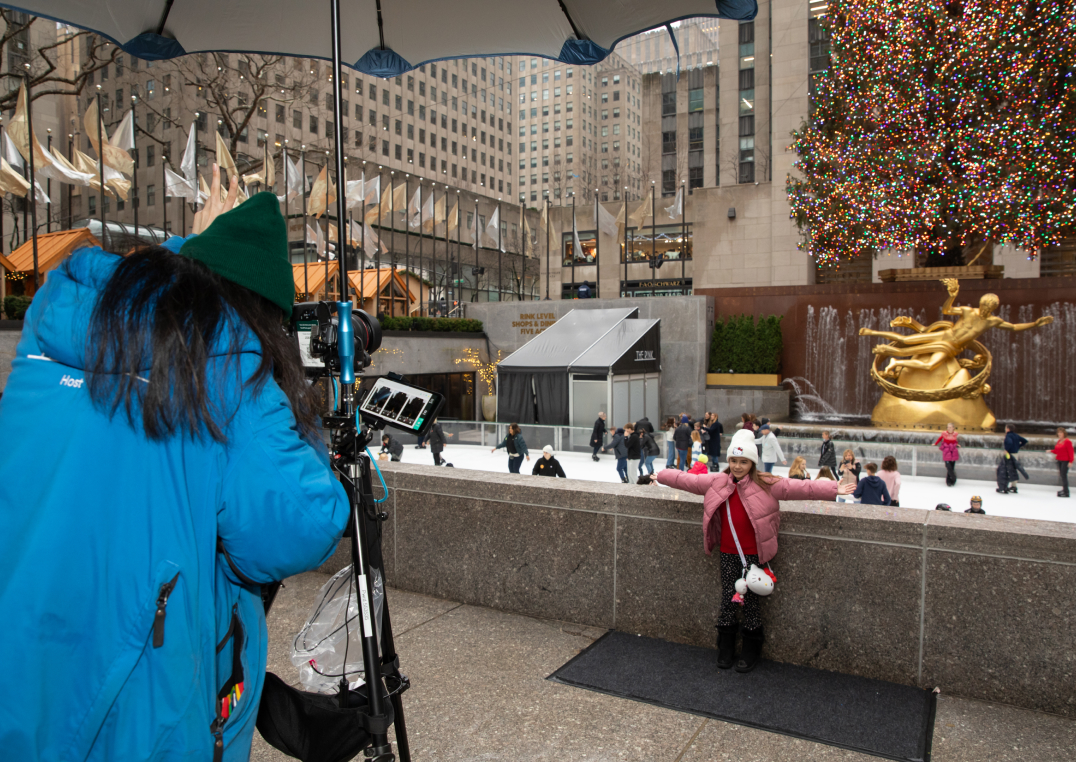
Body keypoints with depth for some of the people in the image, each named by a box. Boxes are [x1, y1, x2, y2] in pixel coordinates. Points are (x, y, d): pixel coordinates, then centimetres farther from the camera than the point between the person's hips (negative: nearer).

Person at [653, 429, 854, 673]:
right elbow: (687, 480, 11)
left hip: (753, 552, -3)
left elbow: (801, 488, -11)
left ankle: (751, 650, 24)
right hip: (728, 552, 3)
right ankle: (725, 648, 26)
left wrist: (833, 490, -16)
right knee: (728, 598, 9)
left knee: (751, 599, 6)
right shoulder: (716, 483, 2)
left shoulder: (767, 485, -7)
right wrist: (660, 475, 17)